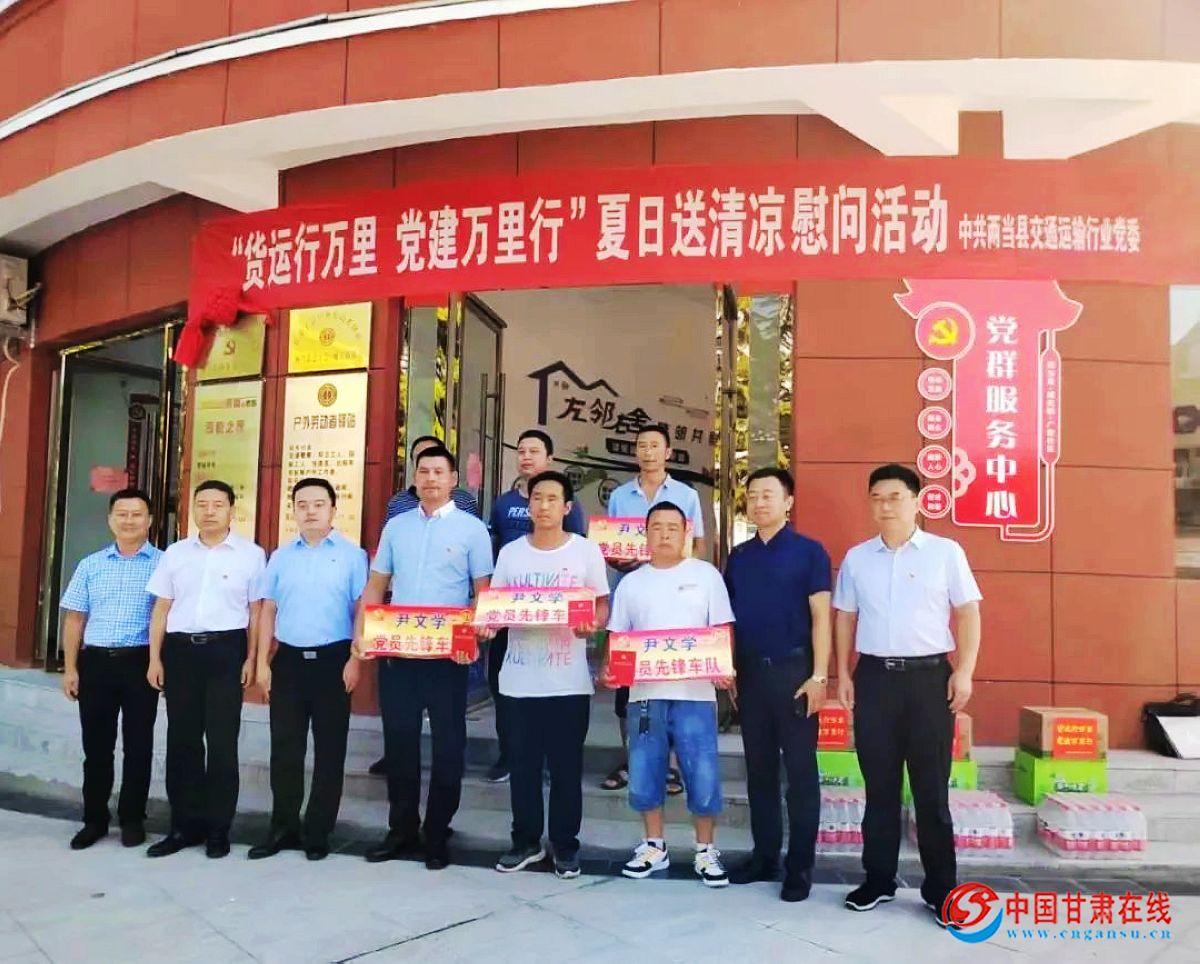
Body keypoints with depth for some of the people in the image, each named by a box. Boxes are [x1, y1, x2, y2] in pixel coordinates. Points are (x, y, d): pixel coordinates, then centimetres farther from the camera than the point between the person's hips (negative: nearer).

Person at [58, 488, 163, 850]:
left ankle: (132, 819, 19)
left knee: (138, 745, 6)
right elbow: (75, 618, 11)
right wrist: (70, 667, 5)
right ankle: (94, 819, 24)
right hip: (95, 661, 3)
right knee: (96, 745, 10)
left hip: (139, 662, -3)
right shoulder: (90, 565, 10)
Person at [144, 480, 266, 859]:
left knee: (222, 740, 2)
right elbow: (161, 609, 11)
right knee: (182, 739, 9)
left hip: (225, 649, -3)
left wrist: (251, 658, -4)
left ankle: (218, 828, 14)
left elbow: (256, 610, 1)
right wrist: (155, 658, 6)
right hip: (180, 649, 3)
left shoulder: (251, 554, 1)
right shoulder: (175, 553, 11)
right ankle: (185, 825, 21)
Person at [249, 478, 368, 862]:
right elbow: (268, 611, 11)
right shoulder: (280, 556, 10)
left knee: (329, 748, 5)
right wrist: (263, 663, 5)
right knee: (285, 747, 9)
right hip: (289, 659, 3)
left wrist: (355, 661, -10)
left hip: (332, 659, -3)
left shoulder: (351, 555, -1)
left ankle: (318, 831, 18)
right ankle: (283, 827, 22)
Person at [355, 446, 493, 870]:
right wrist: (360, 632, -1)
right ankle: (401, 829, 25)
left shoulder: (471, 529, -1)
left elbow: (483, 593, -2)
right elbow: (375, 585, 12)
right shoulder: (396, 526, 10)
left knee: (447, 742, 5)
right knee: (399, 739, 10)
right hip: (396, 649, 3)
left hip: (447, 653, -3)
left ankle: (437, 834, 19)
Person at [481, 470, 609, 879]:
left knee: (566, 766, 7)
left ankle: (566, 845, 21)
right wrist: (485, 625, -12)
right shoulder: (510, 552, 6)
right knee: (523, 765, 11)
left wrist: (591, 624, -19)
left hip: (569, 681, -2)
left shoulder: (586, 551, -1)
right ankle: (525, 841, 26)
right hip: (520, 679, 2)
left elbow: (602, 605, 2)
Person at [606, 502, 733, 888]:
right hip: (645, 694, 3)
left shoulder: (705, 574, 5)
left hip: (694, 694, -2)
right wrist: (610, 668, -5)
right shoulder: (631, 582, 12)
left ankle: (705, 851, 17)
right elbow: (617, 637, 13)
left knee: (703, 777, -3)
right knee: (643, 777, 8)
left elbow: (722, 629, 2)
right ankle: (654, 846, 27)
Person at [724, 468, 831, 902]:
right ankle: (764, 855, 24)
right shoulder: (738, 557, 10)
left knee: (800, 770, 3)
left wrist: (818, 675, -13)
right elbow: (730, 619, 13)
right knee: (759, 768, 12)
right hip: (751, 671, 5)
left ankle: (800, 865, 13)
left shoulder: (809, 552, -4)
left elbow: (821, 617, -7)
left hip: (793, 670, -5)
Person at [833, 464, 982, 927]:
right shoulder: (856, 557, 8)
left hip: (929, 676, -2)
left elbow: (968, 613, 0)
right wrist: (843, 673, 7)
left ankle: (941, 888, 16)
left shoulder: (946, 552, 0)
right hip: (874, 676, 3)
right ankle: (878, 879, 22)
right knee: (879, 785, 11)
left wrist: (964, 671, -8)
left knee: (931, 787, 4)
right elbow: (845, 618, 13)